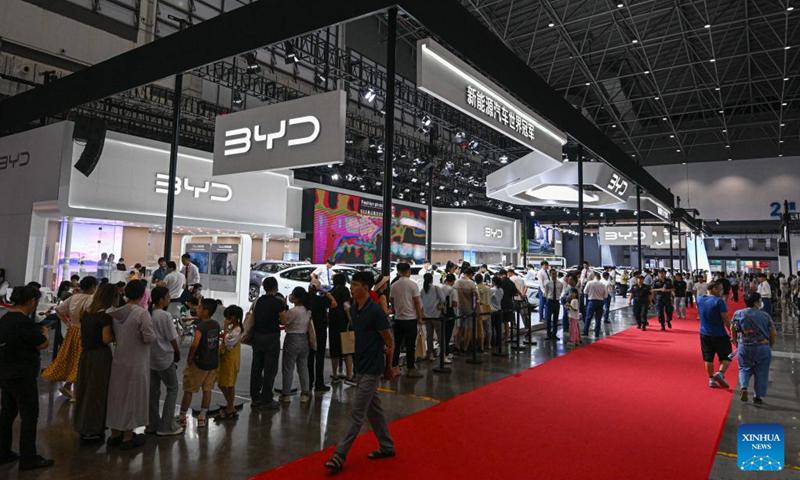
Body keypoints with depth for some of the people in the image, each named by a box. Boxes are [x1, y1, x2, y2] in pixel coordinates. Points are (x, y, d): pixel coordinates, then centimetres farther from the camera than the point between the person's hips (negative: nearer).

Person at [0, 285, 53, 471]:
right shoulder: (24, 323, -23)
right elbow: (43, 344, -16)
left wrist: (37, 332, 10)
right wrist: (44, 332, 1)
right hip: (22, 377, -9)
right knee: (29, 416, 2)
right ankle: (28, 458, 9)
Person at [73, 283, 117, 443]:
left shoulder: (87, 312, 5)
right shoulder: (105, 315, -18)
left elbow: (83, 334, 11)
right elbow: (106, 339, -19)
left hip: (85, 354, 7)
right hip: (100, 356, -7)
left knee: (85, 390, 17)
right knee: (97, 392, 4)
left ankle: (82, 427, 30)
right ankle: (92, 431, 13)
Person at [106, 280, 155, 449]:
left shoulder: (115, 312, -1)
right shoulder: (142, 313, -19)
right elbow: (149, 337, -21)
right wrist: (152, 333, -1)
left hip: (119, 359, 6)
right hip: (136, 362, -6)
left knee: (117, 394, 17)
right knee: (133, 396, 7)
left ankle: (115, 433, 29)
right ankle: (127, 437, 17)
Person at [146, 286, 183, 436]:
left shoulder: (148, 314, 2)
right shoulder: (165, 315, -17)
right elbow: (172, 339, -13)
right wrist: (177, 354, 3)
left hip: (150, 358, 7)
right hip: (165, 359, -7)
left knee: (153, 391, 14)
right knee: (172, 389, 6)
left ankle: (152, 424, 22)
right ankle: (166, 426, 6)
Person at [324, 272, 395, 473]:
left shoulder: (375, 312, -19)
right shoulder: (353, 309, 4)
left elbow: (389, 343, -12)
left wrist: (388, 368, -3)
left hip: (372, 369, -8)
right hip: (360, 367, 9)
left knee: (357, 413, -2)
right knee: (374, 409, 17)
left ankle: (339, 455, 4)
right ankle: (387, 447, 31)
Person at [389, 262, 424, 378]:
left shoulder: (394, 286, 2)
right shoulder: (412, 285, -10)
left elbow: (392, 302, 10)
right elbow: (417, 303, -9)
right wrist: (420, 318, -1)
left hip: (398, 319, 4)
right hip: (410, 318, -4)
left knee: (397, 344, 11)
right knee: (410, 345, 2)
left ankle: (394, 367, 16)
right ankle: (410, 369, 7)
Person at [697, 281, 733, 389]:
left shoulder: (699, 299, 2)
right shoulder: (719, 301, -15)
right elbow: (726, 319, -15)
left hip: (704, 334, 5)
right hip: (719, 334, -5)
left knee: (708, 358, 11)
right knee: (726, 357, 9)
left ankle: (711, 379, 14)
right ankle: (720, 373, -10)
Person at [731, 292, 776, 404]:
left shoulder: (738, 314, -1)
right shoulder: (765, 315, -3)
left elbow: (733, 330, 1)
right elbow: (773, 334, 0)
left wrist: (736, 342, 16)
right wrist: (770, 346, 15)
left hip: (744, 347, 1)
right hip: (763, 348, -1)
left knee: (744, 369, 16)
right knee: (761, 372, 11)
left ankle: (744, 388, -5)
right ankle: (758, 396, 15)